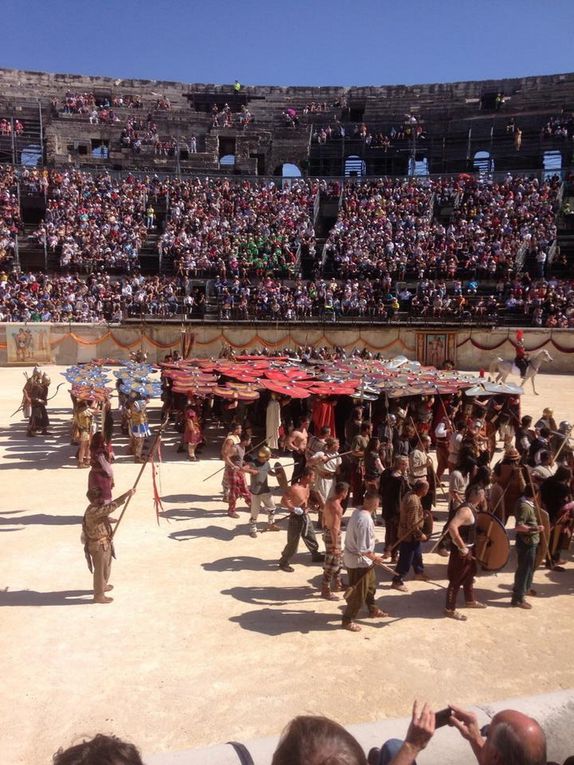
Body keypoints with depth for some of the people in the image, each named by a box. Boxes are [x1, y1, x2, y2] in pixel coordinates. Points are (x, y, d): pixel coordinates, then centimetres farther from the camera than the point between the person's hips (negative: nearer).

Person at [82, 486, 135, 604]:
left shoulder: (97, 508, 0)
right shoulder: (93, 511, -31)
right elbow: (111, 506, -40)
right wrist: (127, 495, -41)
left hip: (105, 543, 10)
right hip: (98, 546, -10)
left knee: (106, 566, 27)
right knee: (100, 570, 6)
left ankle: (102, 586, 49)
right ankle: (99, 595, 21)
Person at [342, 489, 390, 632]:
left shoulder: (358, 511, -5)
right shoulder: (365, 520, -32)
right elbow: (363, 549, -29)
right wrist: (375, 558, -13)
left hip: (362, 559, 9)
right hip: (359, 561, -9)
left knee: (370, 584, 28)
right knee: (358, 593, 9)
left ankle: (373, 610, 48)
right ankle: (348, 620, 25)